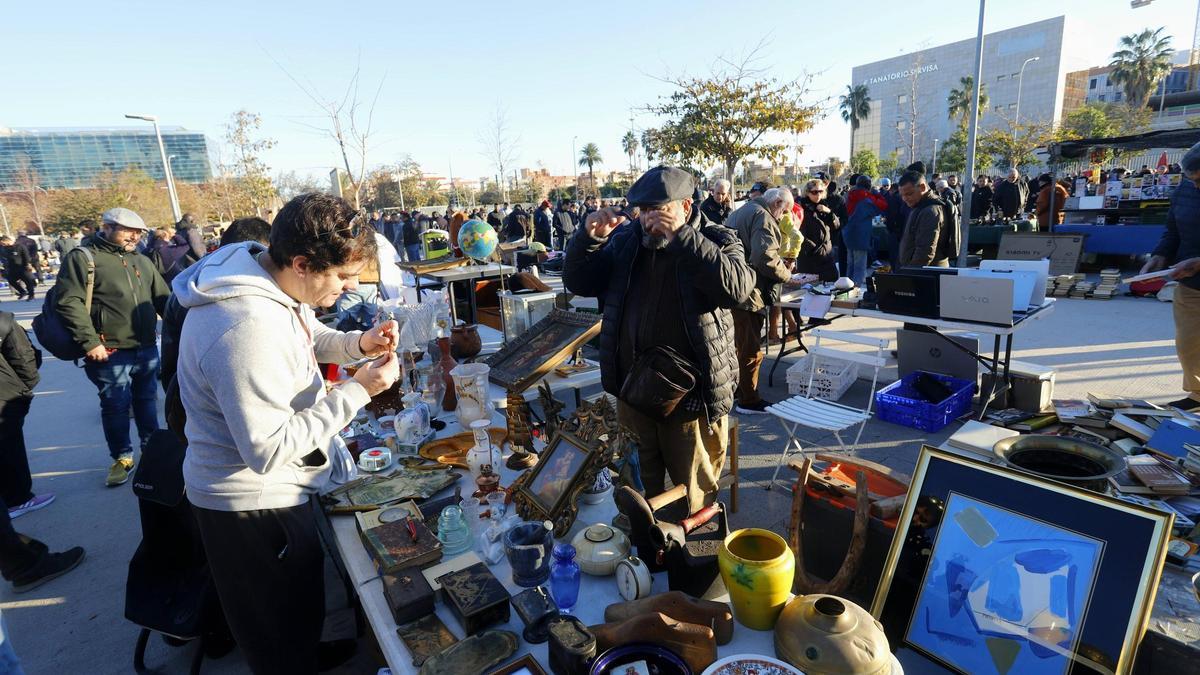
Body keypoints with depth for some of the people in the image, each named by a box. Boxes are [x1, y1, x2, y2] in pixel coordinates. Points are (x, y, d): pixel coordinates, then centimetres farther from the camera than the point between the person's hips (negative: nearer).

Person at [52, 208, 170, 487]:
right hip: (110, 352, -5)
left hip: (147, 348, 5)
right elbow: (69, 303, -11)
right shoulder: (82, 258, -5)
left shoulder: (143, 261, 13)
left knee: (147, 401, 16)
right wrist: (89, 341, -17)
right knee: (115, 406, 4)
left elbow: (163, 298, 19)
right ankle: (122, 457, 20)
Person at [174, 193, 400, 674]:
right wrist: (357, 391, -27)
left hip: (265, 490, 9)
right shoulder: (248, 330, -36)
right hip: (253, 503, -9)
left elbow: (304, 337, 13)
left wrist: (357, 343, -6)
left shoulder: (269, 276, -6)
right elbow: (269, 451, -31)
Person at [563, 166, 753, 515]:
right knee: (640, 483, 24)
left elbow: (736, 287, -26)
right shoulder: (624, 240, 4)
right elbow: (578, 282, 5)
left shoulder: (717, 241, -7)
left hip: (692, 396, -4)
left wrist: (681, 237, -30)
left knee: (693, 493, 14)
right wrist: (588, 237, -13)